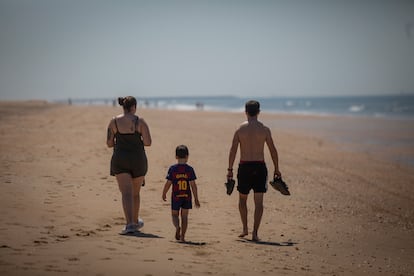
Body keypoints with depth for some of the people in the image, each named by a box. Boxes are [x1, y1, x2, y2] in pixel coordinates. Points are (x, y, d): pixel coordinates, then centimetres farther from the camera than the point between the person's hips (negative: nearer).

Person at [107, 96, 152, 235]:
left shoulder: (114, 121, -1)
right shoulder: (140, 121, -5)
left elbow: (109, 143, 1)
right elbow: (148, 142, -10)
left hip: (120, 160, 0)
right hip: (138, 160, 0)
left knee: (126, 193, -6)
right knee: (135, 193, 18)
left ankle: (130, 224, -22)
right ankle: (135, 221, 33)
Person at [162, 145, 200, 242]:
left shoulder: (172, 169, -7)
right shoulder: (190, 169, -6)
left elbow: (168, 183, -5)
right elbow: (193, 185, -7)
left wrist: (164, 194, 11)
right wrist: (196, 198, 0)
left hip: (176, 196, -1)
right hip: (187, 197, 1)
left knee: (174, 214, 13)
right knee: (184, 216, 10)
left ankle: (177, 226, -17)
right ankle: (182, 236, 9)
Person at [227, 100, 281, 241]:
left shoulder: (240, 129, -2)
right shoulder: (264, 129, -1)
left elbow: (233, 150, -4)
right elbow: (273, 150, 1)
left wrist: (230, 169, 1)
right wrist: (276, 169, 9)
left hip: (244, 167, 0)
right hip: (260, 167, 0)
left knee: (242, 199, 20)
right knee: (258, 202, 1)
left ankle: (245, 229, 24)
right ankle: (255, 233, -6)